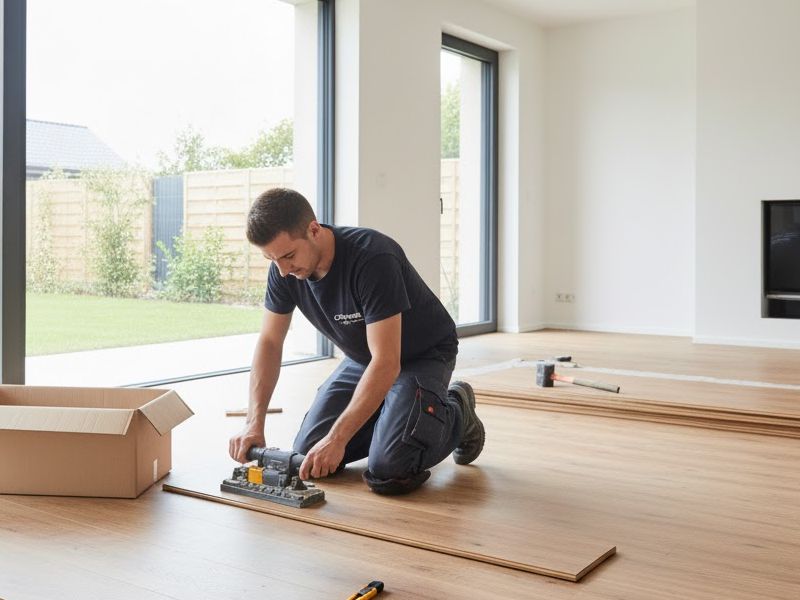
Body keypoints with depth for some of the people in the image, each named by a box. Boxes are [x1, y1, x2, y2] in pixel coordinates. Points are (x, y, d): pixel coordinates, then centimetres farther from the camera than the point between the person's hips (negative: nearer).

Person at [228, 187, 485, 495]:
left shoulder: (372, 258, -36)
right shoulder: (284, 267, -15)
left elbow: (386, 363, -36)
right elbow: (270, 342, -5)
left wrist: (337, 438, -38)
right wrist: (254, 422, -16)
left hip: (422, 356, -6)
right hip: (362, 358, 7)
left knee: (387, 469, -23)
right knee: (309, 453, -5)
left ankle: (456, 414, 6)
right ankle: (397, 417, 16)